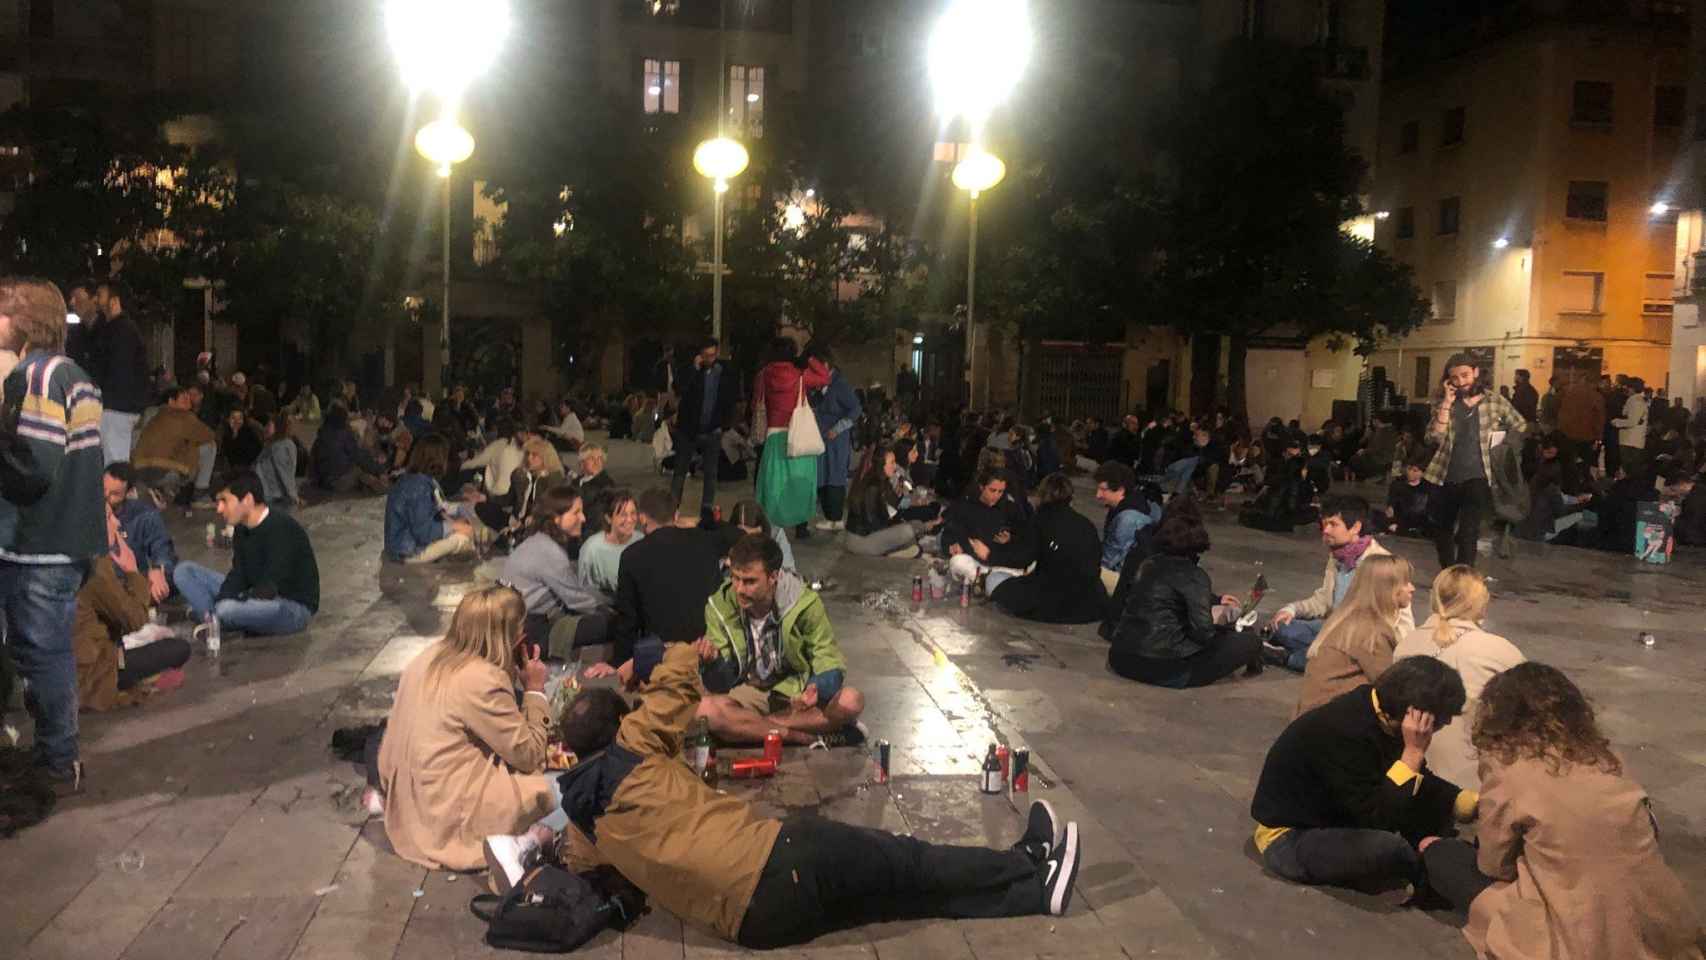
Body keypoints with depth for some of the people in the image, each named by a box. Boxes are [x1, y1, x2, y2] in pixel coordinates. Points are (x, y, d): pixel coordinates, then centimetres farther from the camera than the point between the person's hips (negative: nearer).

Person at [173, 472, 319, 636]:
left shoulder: (281, 530, -22)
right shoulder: (243, 529, 4)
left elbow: (271, 588, -25)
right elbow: (238, 576, 3)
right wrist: (215, 608, -15)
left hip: (294, 607, -9)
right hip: (256, 597, 9)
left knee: (228, 610, -37)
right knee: (184, 571, 6)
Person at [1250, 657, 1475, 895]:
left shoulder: (1381, 707, -7)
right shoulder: (1347, 732, -32)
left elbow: (1423, 784, 10)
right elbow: (1380, 819, -29)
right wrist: (1413, 752, -29)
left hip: (1341, 818, 8)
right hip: (1289, 837, -8)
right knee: (1385, 848, -32)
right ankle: (1424, 873, -2)